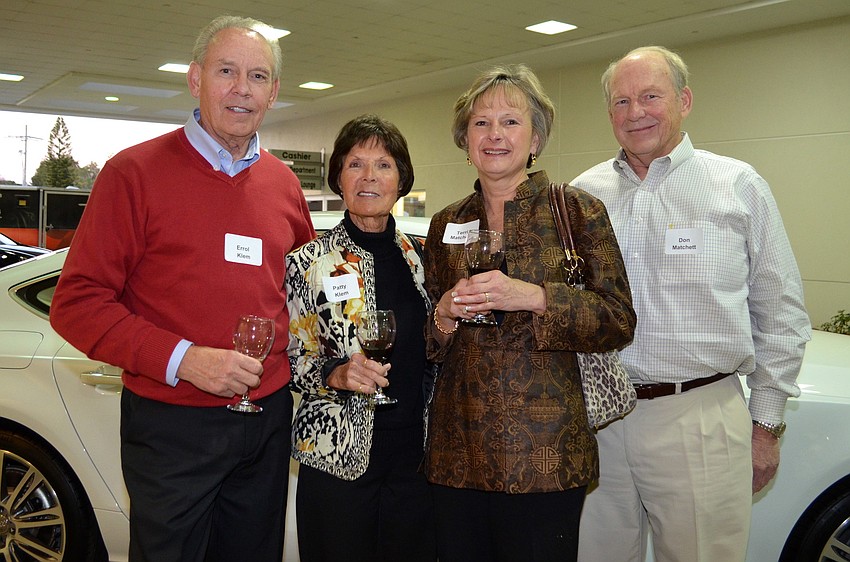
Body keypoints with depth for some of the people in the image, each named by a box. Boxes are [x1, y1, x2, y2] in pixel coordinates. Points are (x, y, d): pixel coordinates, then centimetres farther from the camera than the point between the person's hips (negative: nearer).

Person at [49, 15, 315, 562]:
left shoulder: (284, 183, 6)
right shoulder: (135, 171, -8)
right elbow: (77, 302, -11)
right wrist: (183, 359, -21)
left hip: (267, 421, 5)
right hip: (173, 426, -4)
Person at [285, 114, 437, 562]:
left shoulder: (420, 256, 5)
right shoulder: (309, 263, -7)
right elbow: (292, 362, -5)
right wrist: (337, 374, -21)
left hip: (415, 454, 4)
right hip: (339, 457, -3)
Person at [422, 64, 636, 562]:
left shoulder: (578, 211, 0)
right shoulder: (447, 223, 10)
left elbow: (619, 322, -5)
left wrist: (534, 297, -19)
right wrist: (444, 316, -7)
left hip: (543, 449, -3)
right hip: (457, 450, 4)